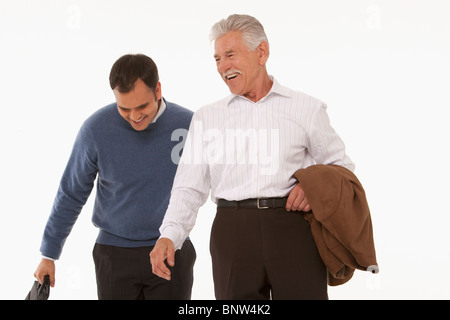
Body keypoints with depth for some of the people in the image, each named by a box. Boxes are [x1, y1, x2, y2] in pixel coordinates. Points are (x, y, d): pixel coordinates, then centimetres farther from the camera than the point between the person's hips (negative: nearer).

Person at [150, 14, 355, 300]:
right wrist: (170, 235, -7)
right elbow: (190, 187, 10)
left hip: (294, 227, -1)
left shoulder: (307, 109, 12)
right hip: (233, 231, 1)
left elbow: (342, 167, 15)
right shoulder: (206, 118, 16)